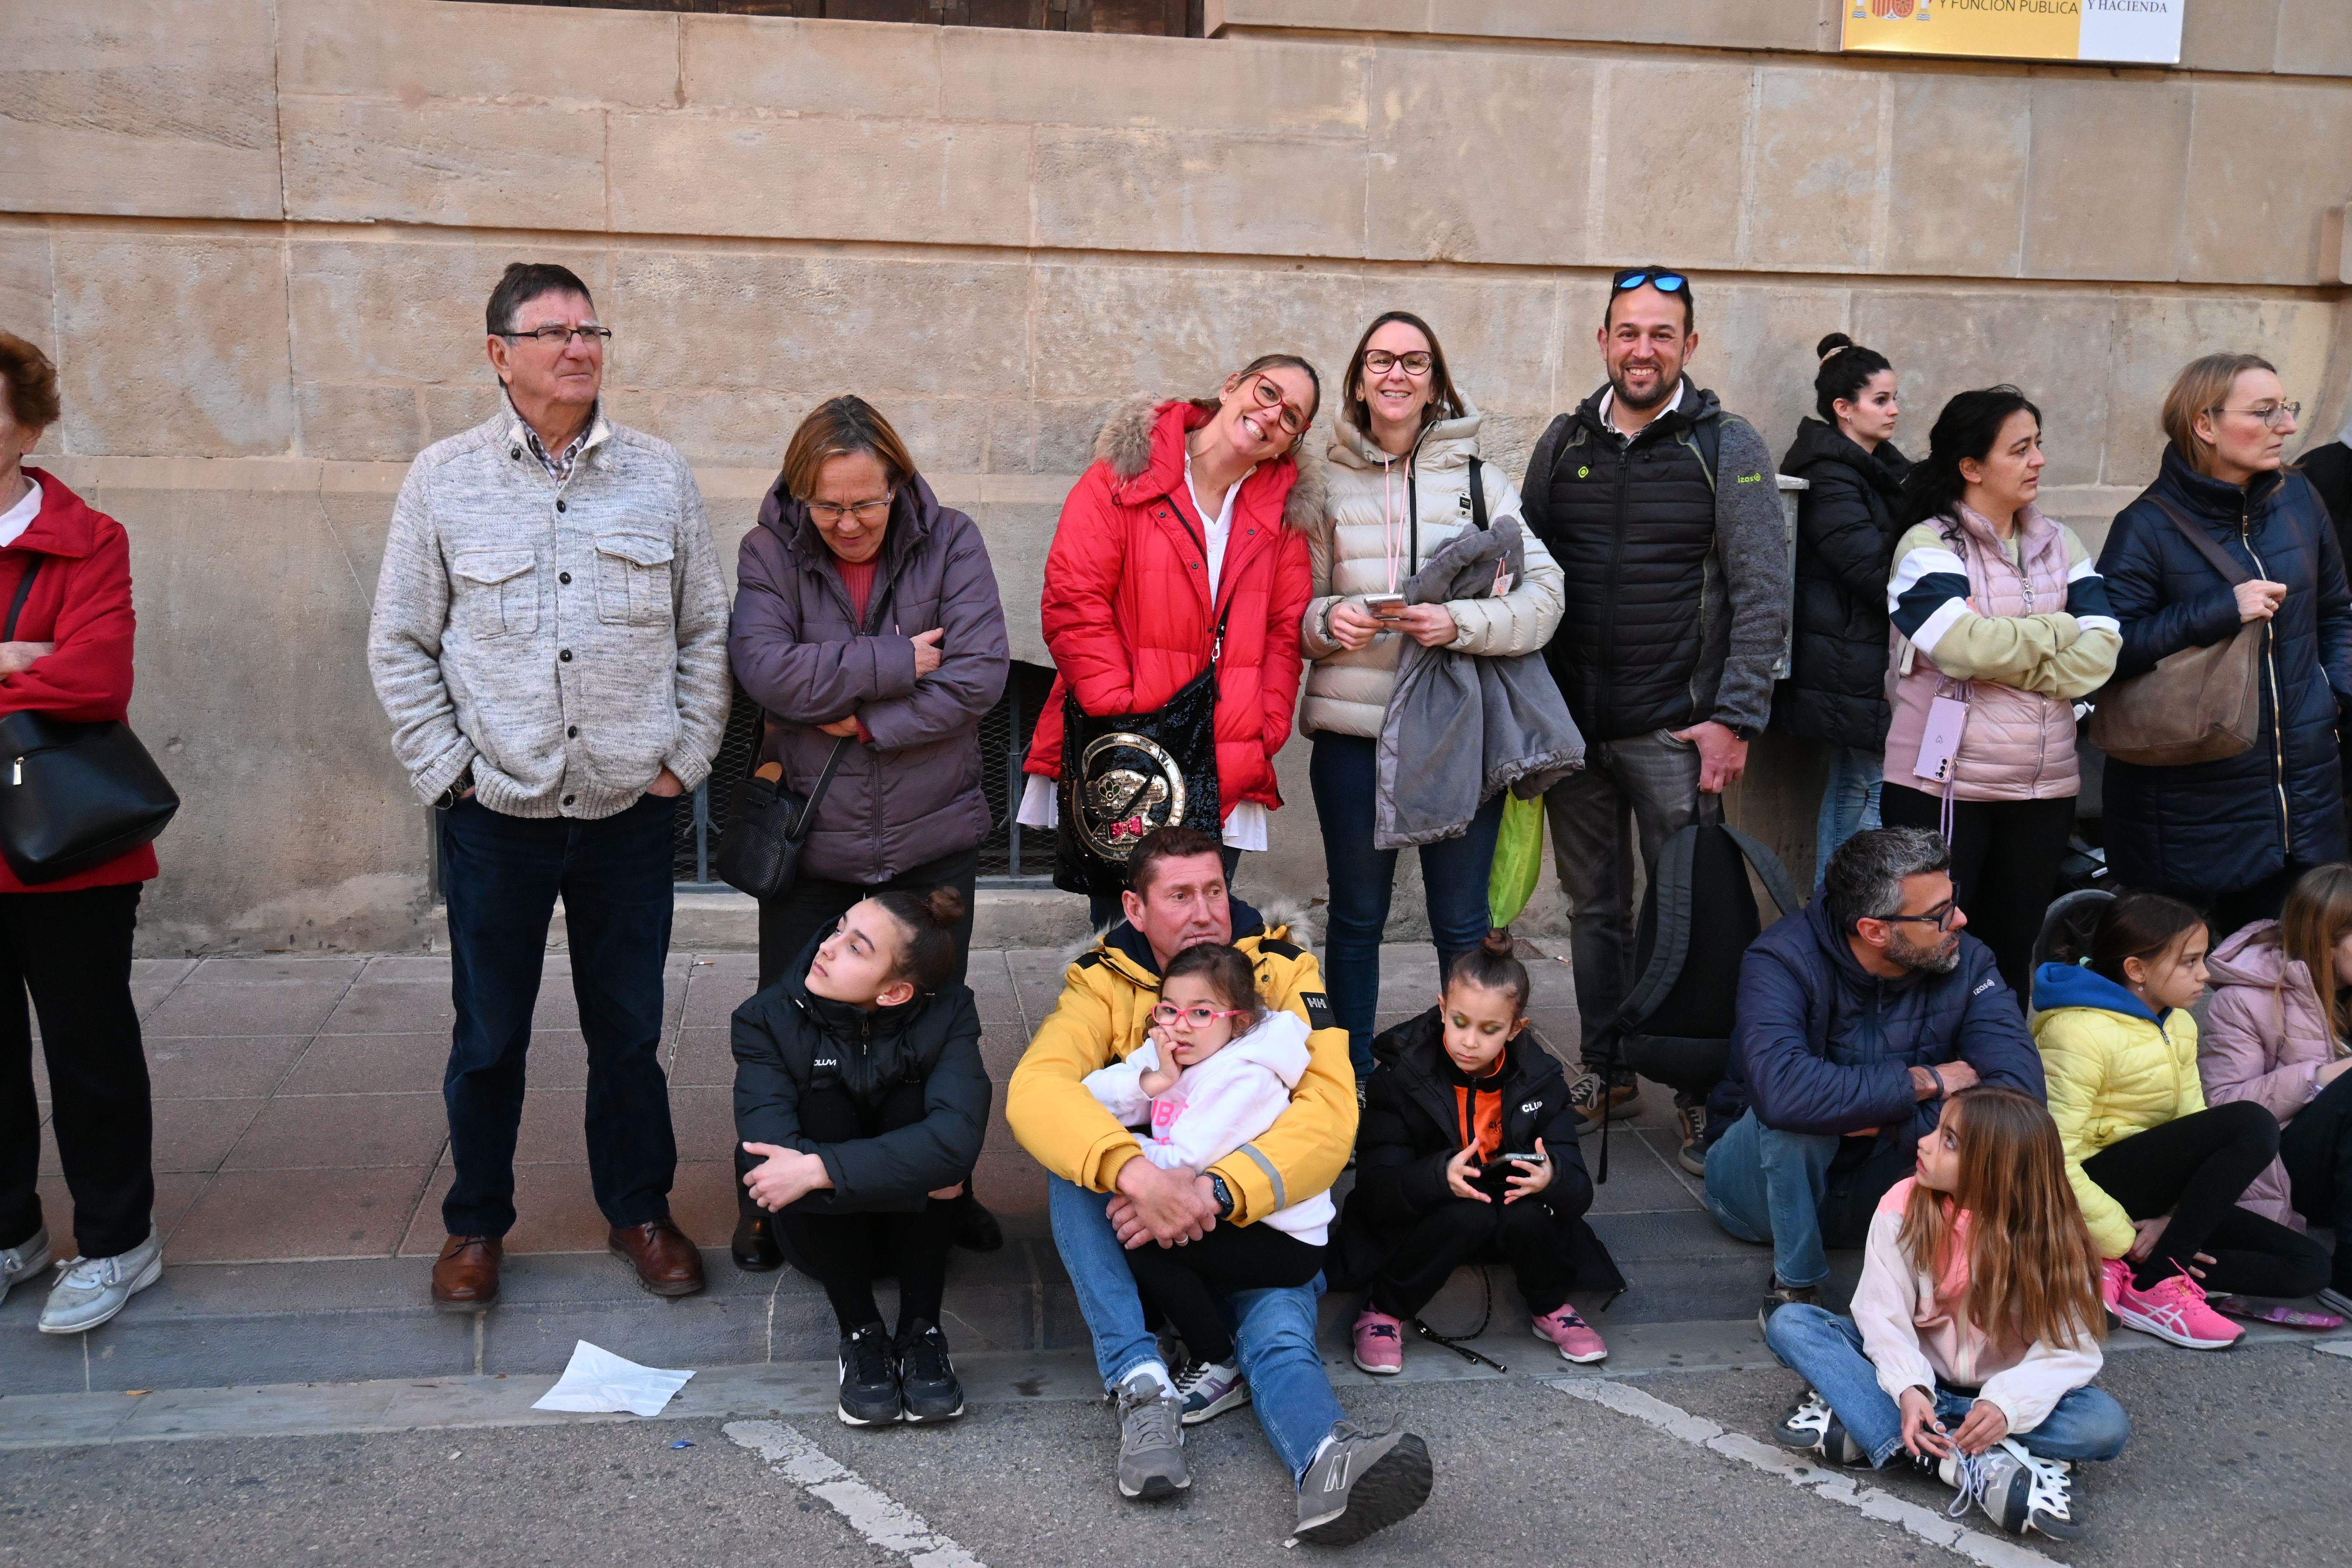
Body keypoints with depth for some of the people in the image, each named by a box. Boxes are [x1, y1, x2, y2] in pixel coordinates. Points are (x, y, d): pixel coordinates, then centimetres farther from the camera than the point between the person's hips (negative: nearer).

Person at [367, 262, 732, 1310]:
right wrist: (445, 771, -3)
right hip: (495, 814, -1)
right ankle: (476, 1223, 28)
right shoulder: (445, 479, 0)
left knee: (629, 1028, 11)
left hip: (630, 811, 1)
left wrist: (684, 758, 1)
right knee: (488, 1035, 11)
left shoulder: (660, 476, 4)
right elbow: (400, 647, 3)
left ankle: (639, 1210, 28)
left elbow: (705, 633, 7)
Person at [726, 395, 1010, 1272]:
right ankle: (769, 1198, 29)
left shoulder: (949, 543, -5)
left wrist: (865, 719, -17)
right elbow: (765, 669, -21)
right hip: (807, 841, 0)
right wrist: (894, 663, -18)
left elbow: (980, 674, -15)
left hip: (933, 839, 1)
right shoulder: (769, 553, -6)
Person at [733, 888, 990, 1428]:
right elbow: (771, 1154, -32)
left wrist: (819, 1169, -41)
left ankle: (921, 1330, -19)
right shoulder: (769, 1019, -18)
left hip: (915, 1224, 0)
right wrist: (914, 1176, -33)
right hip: (822, 1232, 0)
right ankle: (860, 1334, -18)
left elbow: (958, 1137, -36)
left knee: (910, 1100, -28)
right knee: (823, 1105, -29)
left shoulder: (946, 1013, -18)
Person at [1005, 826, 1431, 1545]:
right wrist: (1134, 1172, -44)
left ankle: (1328, 1463, -61)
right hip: (1139, 1216, 2)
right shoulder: (1103, 981, -5)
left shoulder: (1282, 971, -6)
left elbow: (1330, 1110, -20)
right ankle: (1142, 1384, -34)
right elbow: (1034, 1089, -25)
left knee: (1278, 1328, -31)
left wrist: (1216, 1192, -35)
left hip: (1263, 1213, -1)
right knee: (1071, 1164, -28)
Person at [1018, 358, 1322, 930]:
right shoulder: (1125, 476, 0)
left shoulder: (1285, 511, 13)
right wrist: (1120, 716, -13)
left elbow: (1285, 632, 13)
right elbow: (1072, 603, -6)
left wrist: (1261, 737, -1)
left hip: (1225, 776, 3)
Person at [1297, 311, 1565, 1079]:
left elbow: (1544, 595, -2)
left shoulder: (1479, 480, 6)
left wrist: (1460, 622, -18)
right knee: (1356, 917, 11)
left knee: (1462, 923, 5)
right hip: (1351, 728, 1)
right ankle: (1347, 1083, 23)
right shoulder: (1328, 484, 8)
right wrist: (1328, 620, -13)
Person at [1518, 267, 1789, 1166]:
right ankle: (1607, 1074, 25)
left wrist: (1734, 720, -11)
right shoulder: (1564, 445, 9)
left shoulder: (1729, 450, -1)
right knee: (1594, 907, 12)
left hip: (1675, 732, -3)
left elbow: (1762, 595, -4)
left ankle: (1704, 1091, 11)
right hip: (1571, 723, 4)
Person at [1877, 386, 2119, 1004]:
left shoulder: (2059, 545, 12)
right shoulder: (1928, 547, -5)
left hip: (2045, 788, 5)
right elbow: (1966, 646, -21)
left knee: (2013, 954, 11)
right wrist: (2059, 630, -5)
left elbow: (2102, 651, 0)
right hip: (1945, 787, -5)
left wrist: (2004, 648, -14)